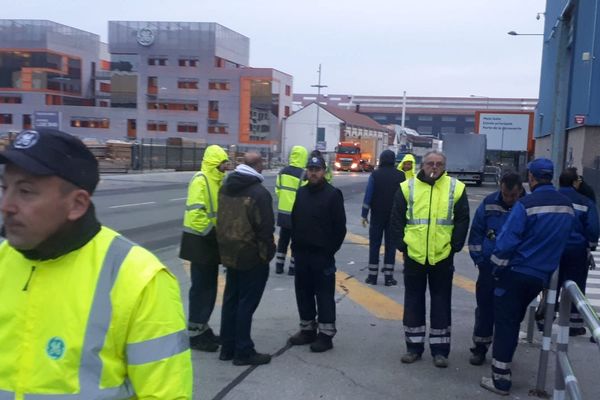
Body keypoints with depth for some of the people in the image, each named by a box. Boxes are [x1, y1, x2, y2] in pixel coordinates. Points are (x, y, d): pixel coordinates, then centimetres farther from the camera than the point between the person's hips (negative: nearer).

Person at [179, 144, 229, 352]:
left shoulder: (215, 180, 13)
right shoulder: (201, 180, -16)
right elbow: (196, 213, -24)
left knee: (209, 286, 14)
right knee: (201, 287, -3)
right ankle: (195, 334, 6)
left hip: (210, 241, 9)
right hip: (200, 241, -9)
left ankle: (202, 328, 25)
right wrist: (211, 232, -21)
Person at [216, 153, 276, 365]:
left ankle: (227, 347, 23)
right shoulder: (259, 193, -19)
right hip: (252, 257, -8)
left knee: (230, 300, 15)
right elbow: (265, 229, -19)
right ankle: (243, 352, 7)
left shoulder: (225, 187, 7)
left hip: (229, 254, 8)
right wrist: (268, 254, -7)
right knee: (247, 303, 0)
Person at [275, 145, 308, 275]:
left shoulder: (282, 172, 2)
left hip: (283, 212, 5)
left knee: (283, 239, 17)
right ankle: (293, 267, 11)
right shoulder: (303, 175, -16)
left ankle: (279, 265, 20)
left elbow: (278, 191, 8)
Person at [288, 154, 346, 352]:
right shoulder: (301, 193, 11)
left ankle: (326, 334, 6)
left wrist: (331, 250, -9)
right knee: (303, 292, 12)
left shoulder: (333, 194, -7)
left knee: (324, 295, -1)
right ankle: (307, 329, 24)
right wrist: (295, 245, 9)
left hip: (322, 255, -6)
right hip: (301, 253, 6)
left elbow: (340, 226, -7)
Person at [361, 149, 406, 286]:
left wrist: (364, 214, -4)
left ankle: (372, 276, 7)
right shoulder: (400, 175, -2)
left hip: (377, 214, -1)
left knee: (374, 244, 7)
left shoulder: (375, 174, -5)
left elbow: (368, 195, -8)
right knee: (391, 245, 6)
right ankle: (388, 277, 5)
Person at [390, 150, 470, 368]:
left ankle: (440, 349, 18)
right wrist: (402, 244, -4)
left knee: (441, 302, 7)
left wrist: (455, 245, -4)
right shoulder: (408, 187, 0)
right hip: (414, 255, 1)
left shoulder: (456, 188, 0)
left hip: (443, 256, 0)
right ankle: (414, 346, 22)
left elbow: (462, 220, 3)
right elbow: (397, 219, 3)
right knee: (413, 301, 10)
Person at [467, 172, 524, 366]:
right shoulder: (489, 203, -4)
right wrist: (478, 257, 1)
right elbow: (476, 230, 4)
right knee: (484, 307, 8)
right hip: (489, 267, 1)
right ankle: (480, 347, 21)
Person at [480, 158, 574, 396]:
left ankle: (500, 378, 1)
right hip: (542, 276, 6)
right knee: (515, 319, 21)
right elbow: (561, 242, 13)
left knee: (505, 321, 0)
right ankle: (502, 361, 33)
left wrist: (497, 267, -3)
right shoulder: (567, 206, 3)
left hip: (517, 272, -6)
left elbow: (507, 240, -17)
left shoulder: (526, 204, -18)